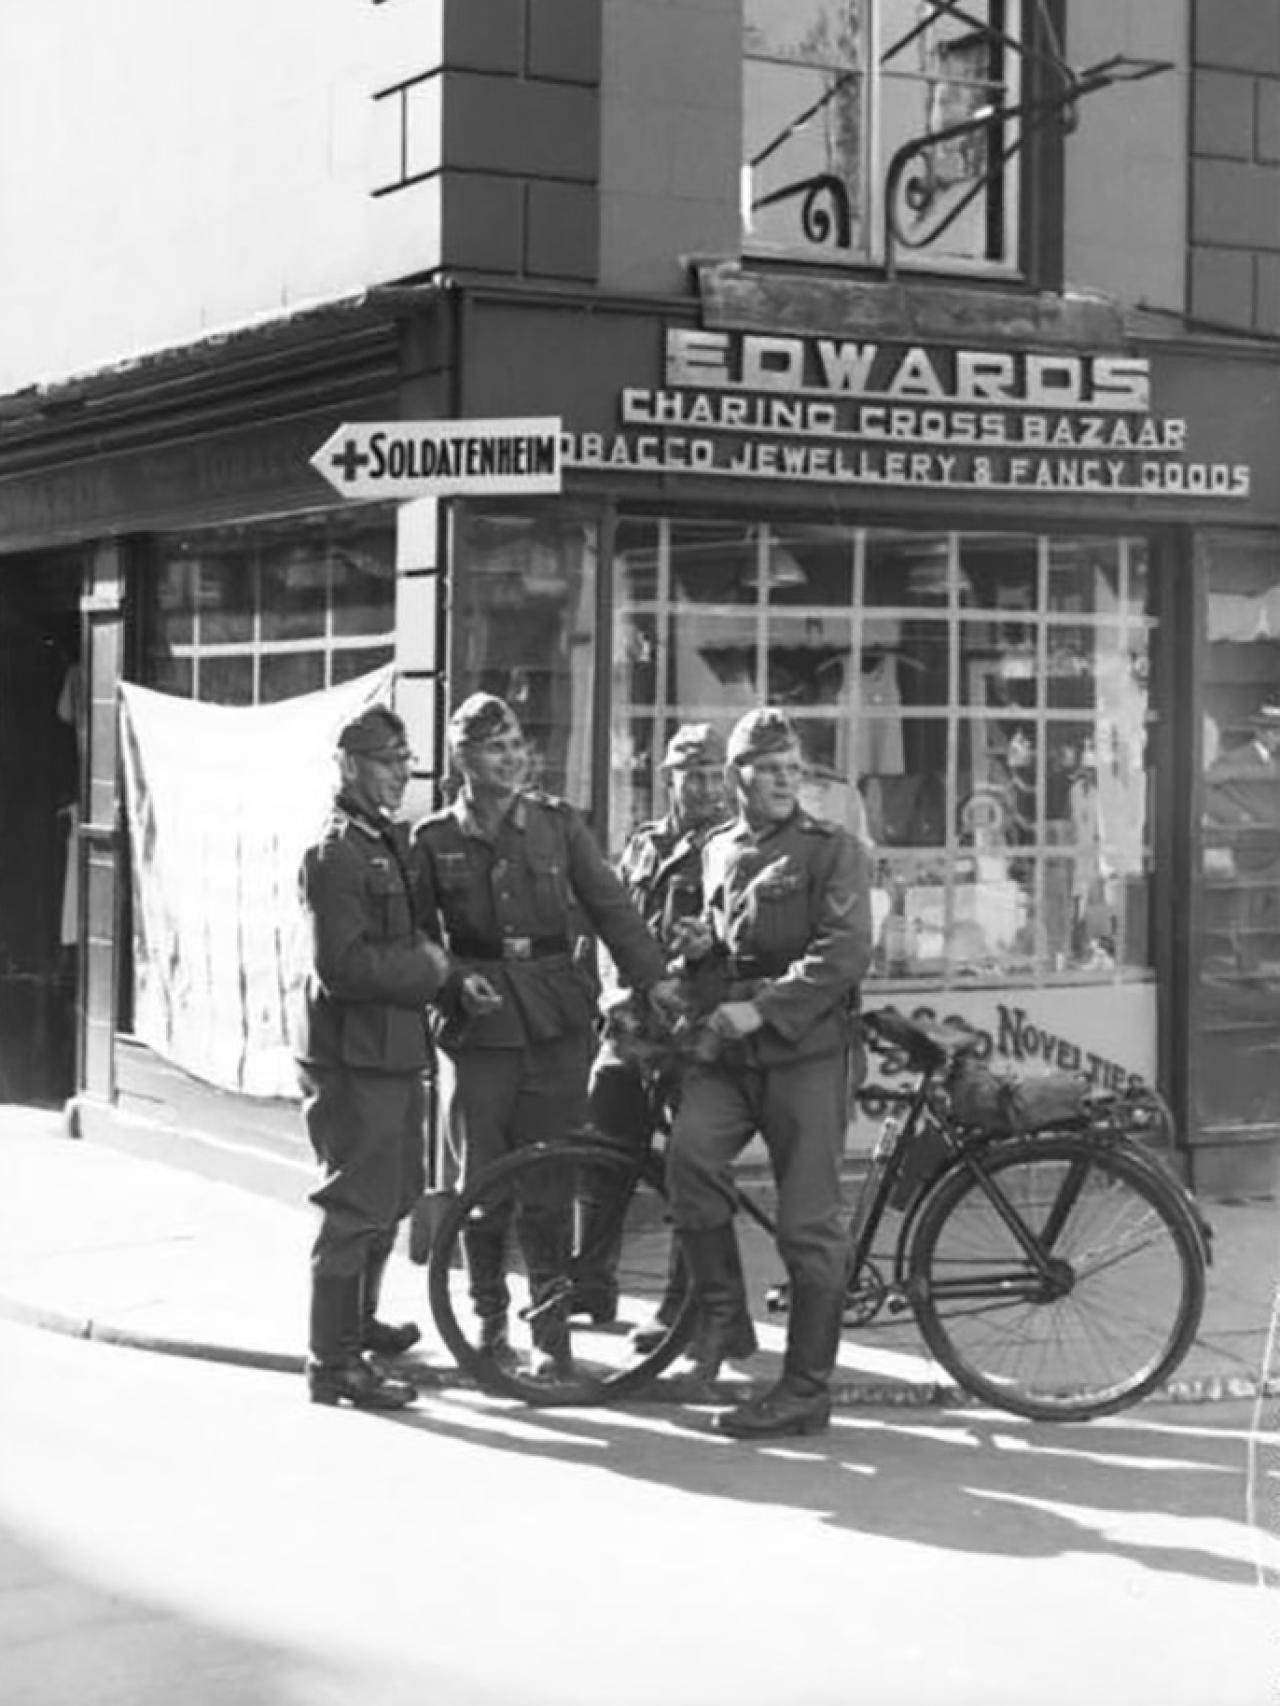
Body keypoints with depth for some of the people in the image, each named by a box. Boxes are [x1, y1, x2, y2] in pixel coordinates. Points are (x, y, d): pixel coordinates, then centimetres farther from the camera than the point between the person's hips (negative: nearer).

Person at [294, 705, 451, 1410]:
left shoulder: (391, 842, 14)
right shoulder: (335, 852, -16)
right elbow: (344, 967, -24)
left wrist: (447, 969, 5)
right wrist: (427, 968, -14)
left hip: (395, 1049, 10)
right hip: (352, 1058, -10)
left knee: (391, 1197, 21)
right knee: (355, 1207, -6)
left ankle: (359, 1323, 38)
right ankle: (333, 1364, 1)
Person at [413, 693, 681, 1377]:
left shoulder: (558, 823, 6)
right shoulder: (434, 840, 4)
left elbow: (609, 904, 3)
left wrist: (651, 975, -6)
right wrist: (457, 981, -11)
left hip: (555, 1020, 0)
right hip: (480, 1025, 0)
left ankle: (551, 1327, 10)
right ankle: (489, 1318, 21)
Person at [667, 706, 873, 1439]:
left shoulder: (835, 850, -1)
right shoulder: (718, 851, 16)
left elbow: (844, 952, -13)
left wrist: (762, 1008, -21)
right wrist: (700, 945, 9)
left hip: (807, 1050, -4)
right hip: (727, 1049, 4)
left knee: (810, 1225, -3)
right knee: (689, 1151, -24)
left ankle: (807, 1390, 7)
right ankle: (721, 1305, -4)